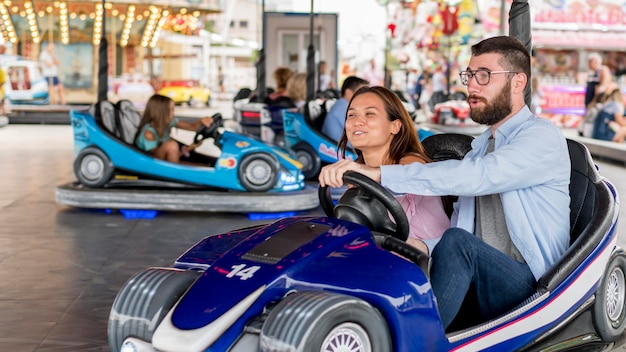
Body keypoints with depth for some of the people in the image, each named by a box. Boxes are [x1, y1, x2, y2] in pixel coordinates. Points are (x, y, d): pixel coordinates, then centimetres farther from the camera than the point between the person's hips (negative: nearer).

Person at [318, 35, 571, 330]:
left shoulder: (543, 136, -7)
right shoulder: (481, 146, 22)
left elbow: (477, 176, -25)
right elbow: (457, 221, 19)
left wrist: (379, 173, -31)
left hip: (530, 288, -7)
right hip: (475, 286, 7)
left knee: (457, 243, -33)